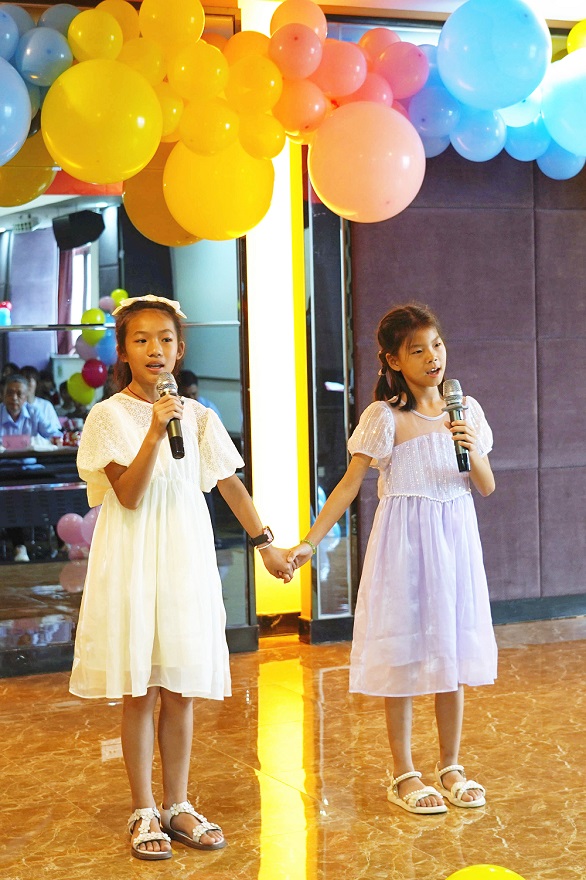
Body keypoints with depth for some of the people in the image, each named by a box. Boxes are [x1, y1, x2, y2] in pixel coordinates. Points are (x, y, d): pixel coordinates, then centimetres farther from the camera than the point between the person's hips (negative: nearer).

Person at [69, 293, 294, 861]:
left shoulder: (197, 416, 7)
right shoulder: (109, 416, -5)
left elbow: (230, 483, 13)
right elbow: (129, 495, -14)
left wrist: (264, 543, 15)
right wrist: (155, 432, -24)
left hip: (186, 557, 3)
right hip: (133, 559, -3)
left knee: (181, 689, 8)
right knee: (138, 689, 2)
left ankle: (177, 805, 21)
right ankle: (143, 812, 14)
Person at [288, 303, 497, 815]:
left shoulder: (465, 410, 7)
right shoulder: (384, 417, -5)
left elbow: (488, 487, 7)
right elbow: (350, 484, -5)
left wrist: (472, 452, -14)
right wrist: (309, 542, -10)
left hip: (456, 538, 4)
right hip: (404, 541, -4)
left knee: (453, 650, 9)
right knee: (404, 651, 2)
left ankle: (451, 768, 23)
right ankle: (404, 775, 14)